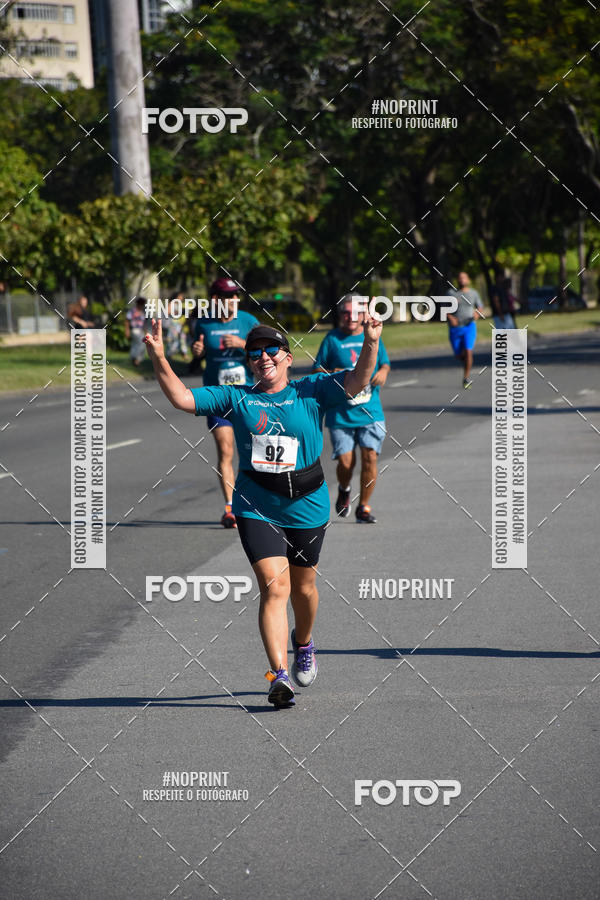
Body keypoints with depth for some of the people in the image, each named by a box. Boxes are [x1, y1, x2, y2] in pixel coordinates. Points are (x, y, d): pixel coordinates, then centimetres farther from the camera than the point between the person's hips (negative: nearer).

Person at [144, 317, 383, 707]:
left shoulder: (311, 391, 0)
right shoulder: (236, 398, 4)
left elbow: (357, 382, -12)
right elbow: (182, 398, 1)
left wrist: (371, 342, -29)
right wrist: (159, 358, -13)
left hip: (306, 508, 1)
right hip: (256, 509, -1)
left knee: (303, 586, 17)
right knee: (274, 586, -15)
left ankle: (304, 642, 48)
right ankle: (280, 675, -21)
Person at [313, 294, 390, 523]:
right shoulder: (332, 339, 0)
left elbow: (385, 362, 22)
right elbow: (317, 369, 4)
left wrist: (383, 371, -1)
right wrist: (331, 375, -16)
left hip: (370, 410, 2)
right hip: (340, 414, -2)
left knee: (370, 457, -9)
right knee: (346, 461, -6)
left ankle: (364, 506, 8)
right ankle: (344, 490, 29)